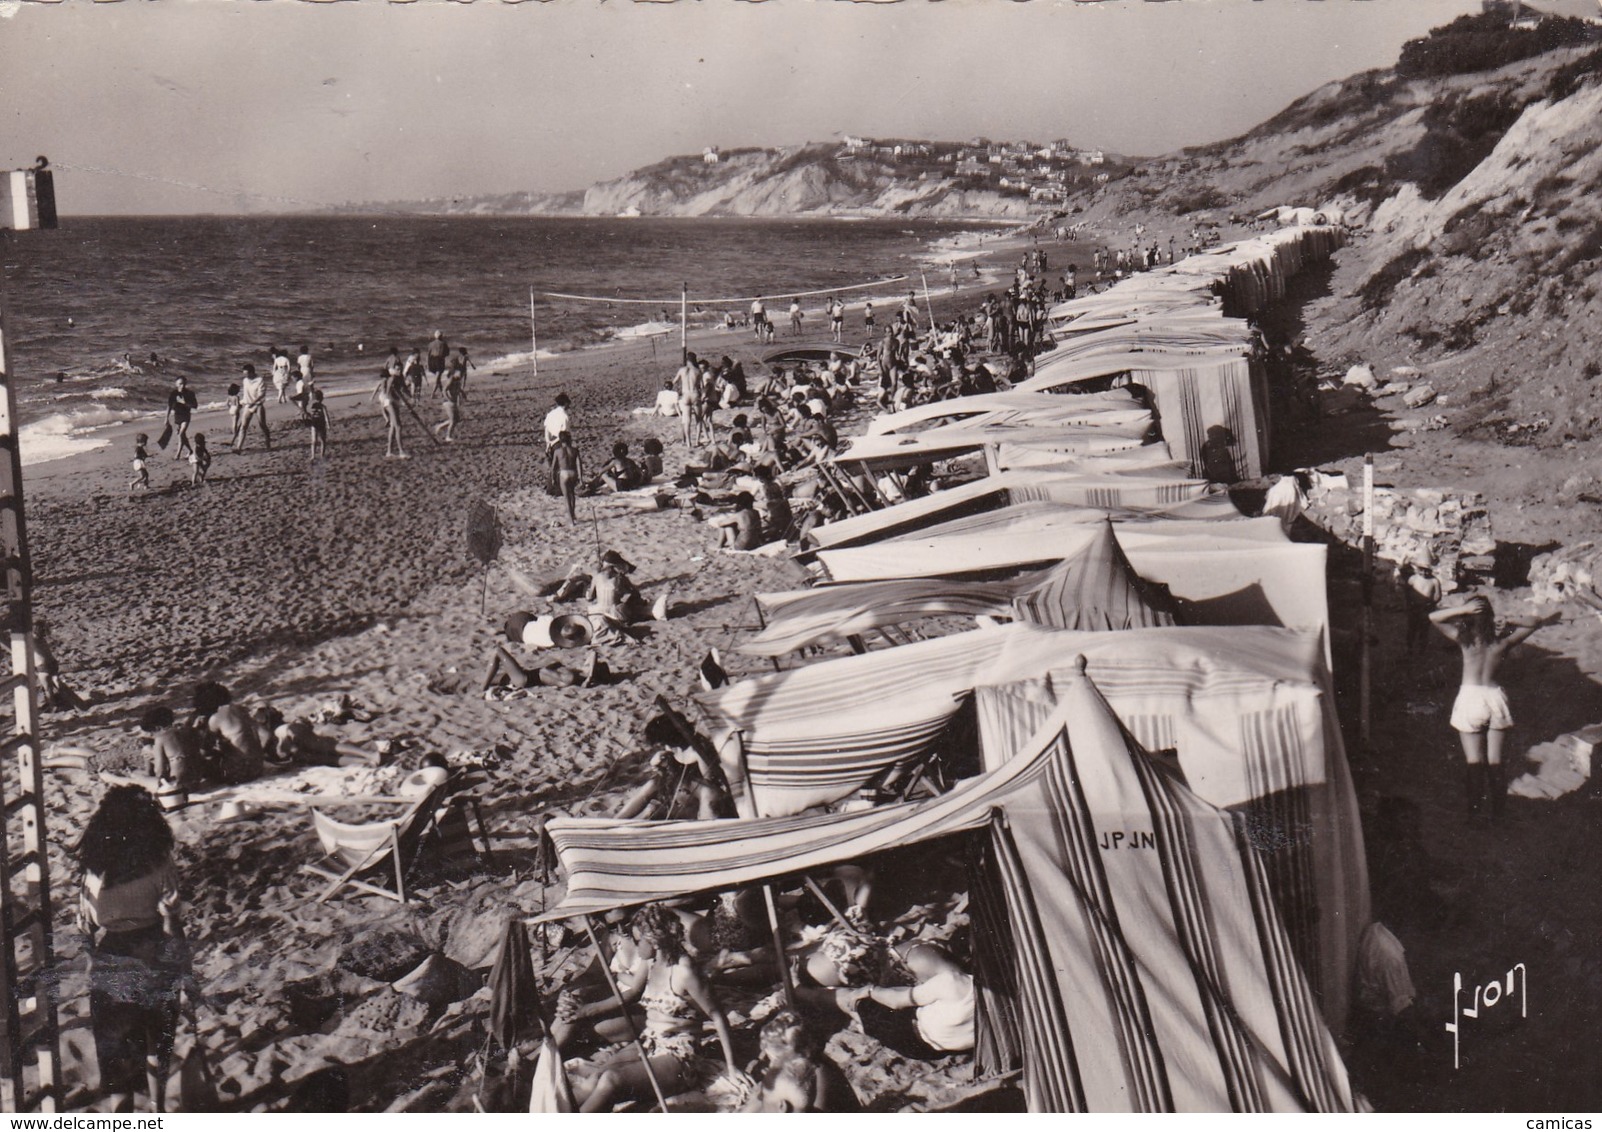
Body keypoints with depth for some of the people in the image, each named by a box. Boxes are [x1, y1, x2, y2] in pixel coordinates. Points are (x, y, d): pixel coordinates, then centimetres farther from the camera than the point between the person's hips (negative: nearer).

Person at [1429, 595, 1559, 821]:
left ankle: (1475, 808, 6)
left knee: (1474, 761, 3)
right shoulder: (1502, 642, -4)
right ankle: (1497, 810, 13)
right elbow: (1535, 623, 7)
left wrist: (1463, 609, -15)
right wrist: (1508, 620, -3)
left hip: (1470, 698, -2)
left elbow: (1434, 617, -6)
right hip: (1494, 698, 2)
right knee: (1494, 761, 9)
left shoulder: (1464, 640, -10)